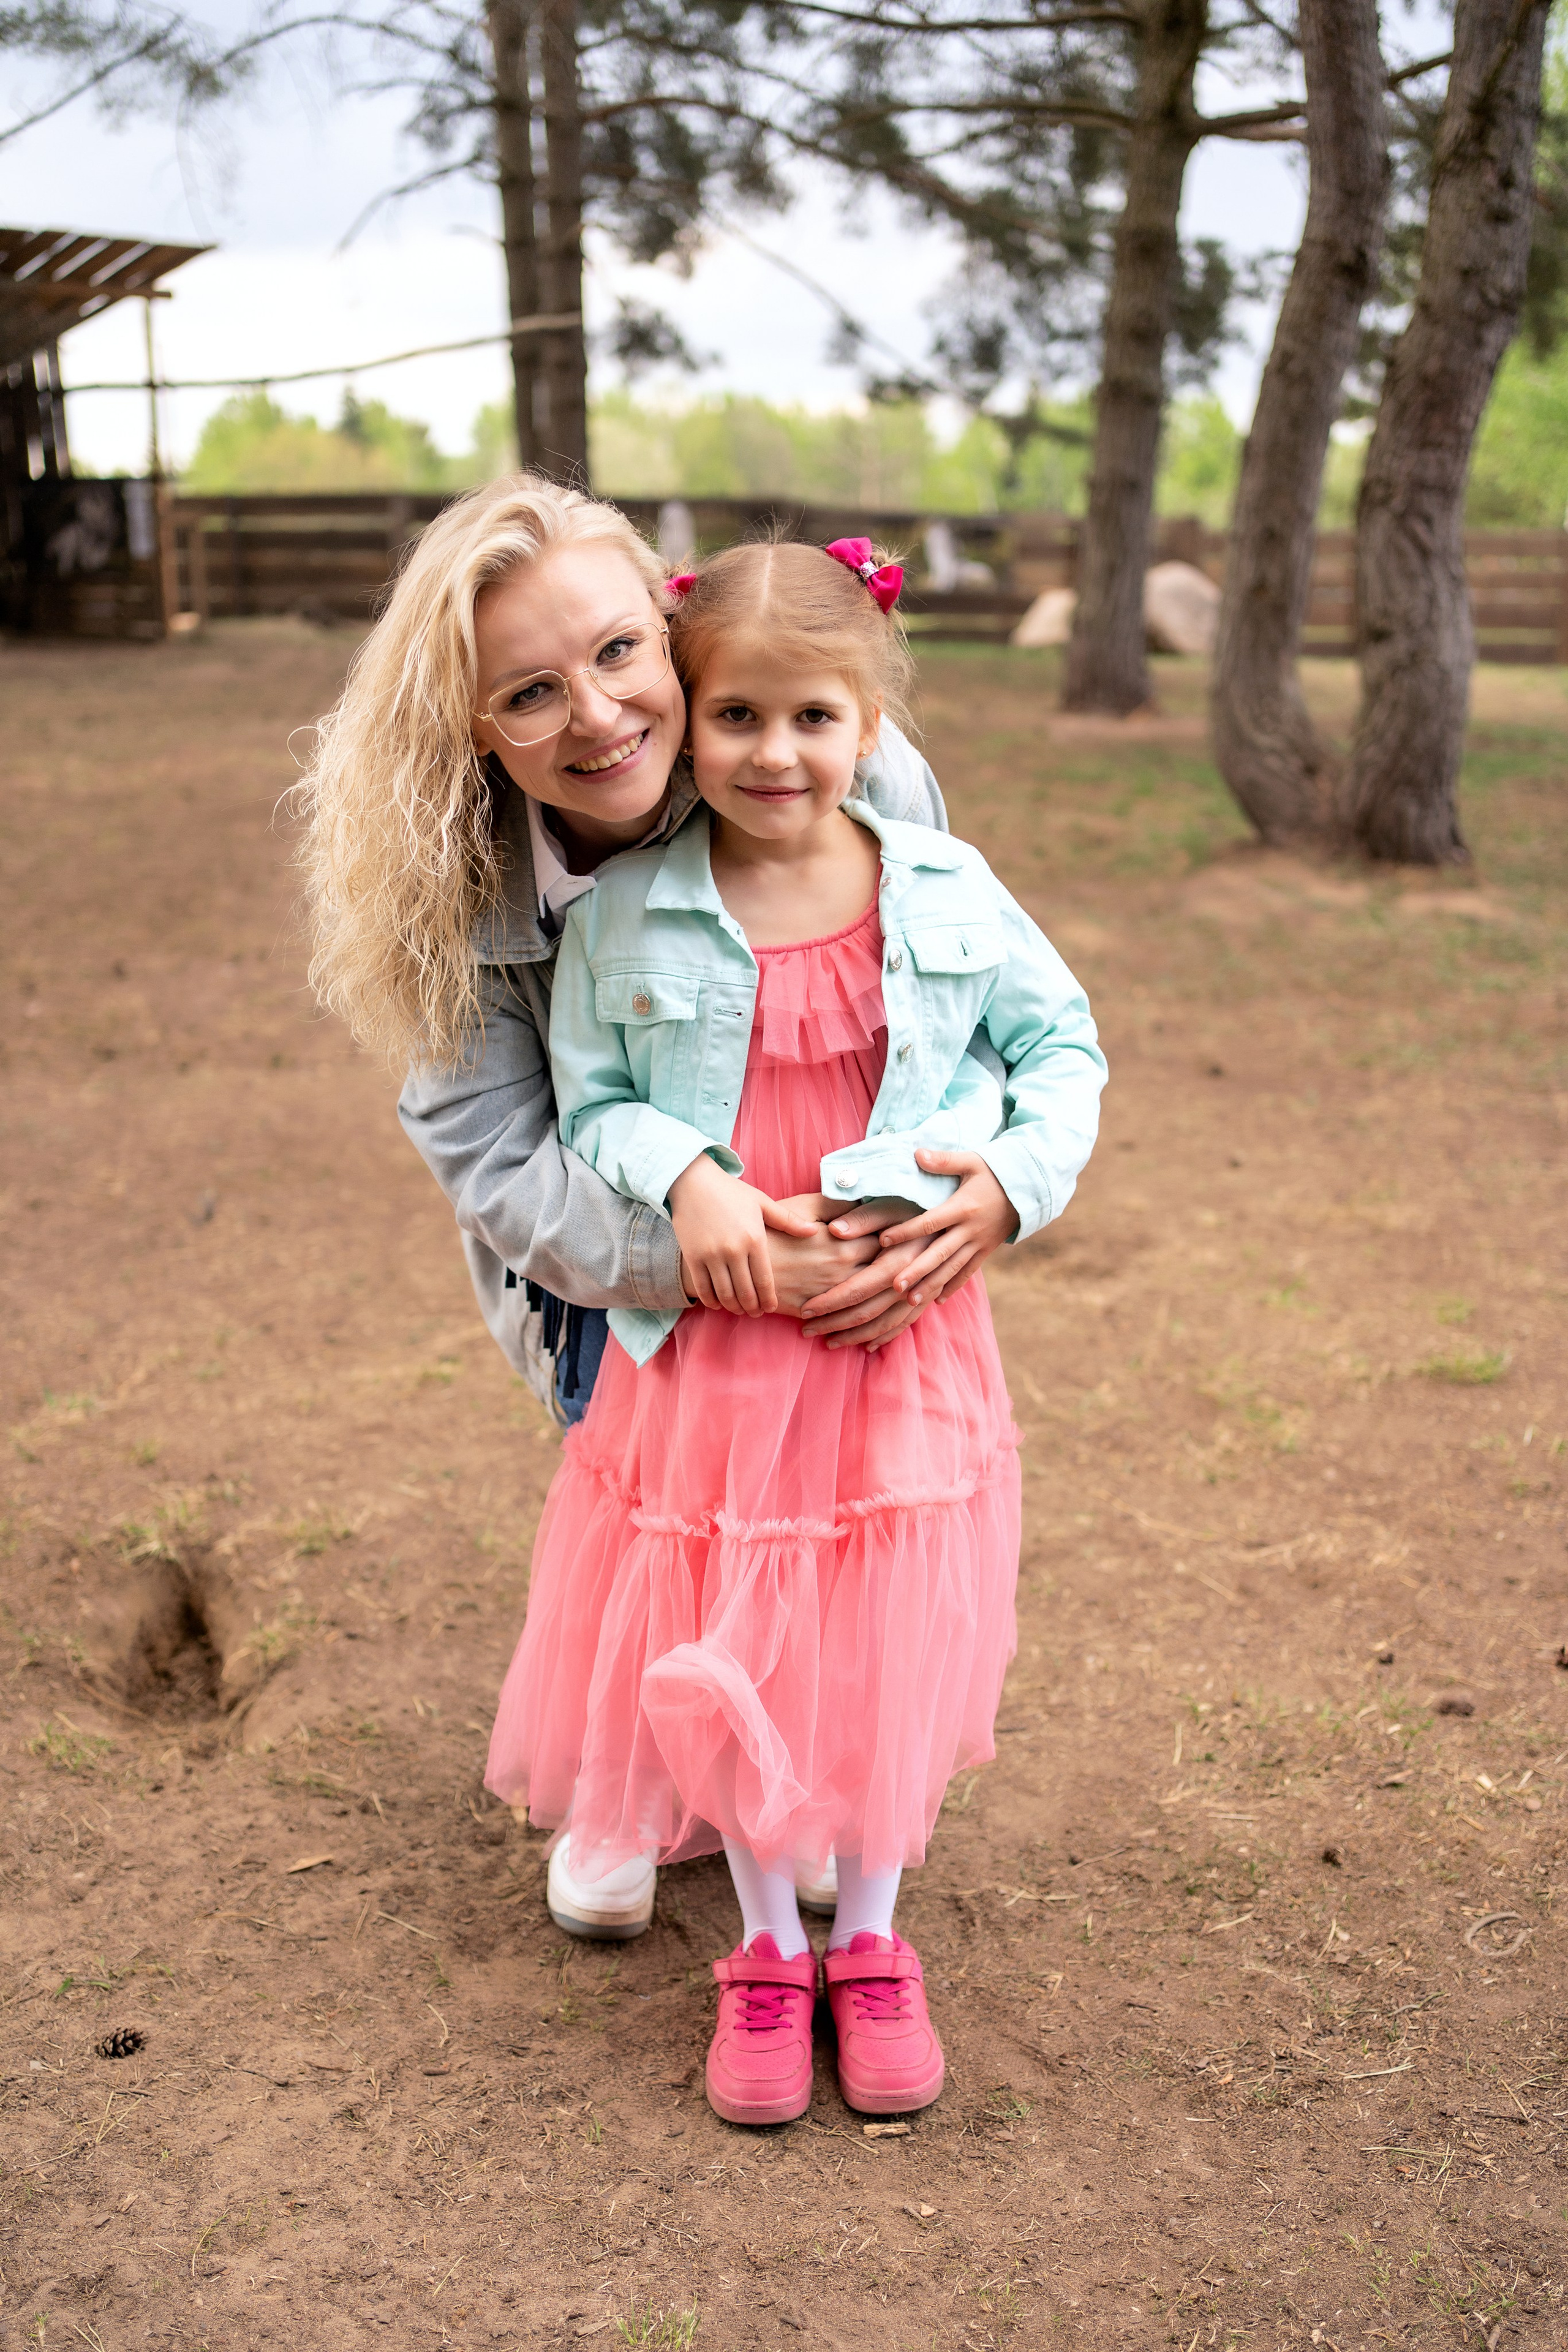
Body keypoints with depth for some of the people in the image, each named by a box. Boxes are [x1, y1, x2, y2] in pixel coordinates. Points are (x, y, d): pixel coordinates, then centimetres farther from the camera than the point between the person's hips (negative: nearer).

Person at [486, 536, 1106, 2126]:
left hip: (902, 1333, 1)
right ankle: (764, 1949, 32)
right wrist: (680, 1178, -18)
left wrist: (1018, 1177, -9)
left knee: (887, 1646, 10)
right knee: (725, 1650, 9)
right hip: (712, 1335, 0)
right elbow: (589, 1103, 1)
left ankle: (869, 1939, 33)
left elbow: (1064, 1043, 7)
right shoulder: (626, 919, -6)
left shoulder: (949, 893, -3)